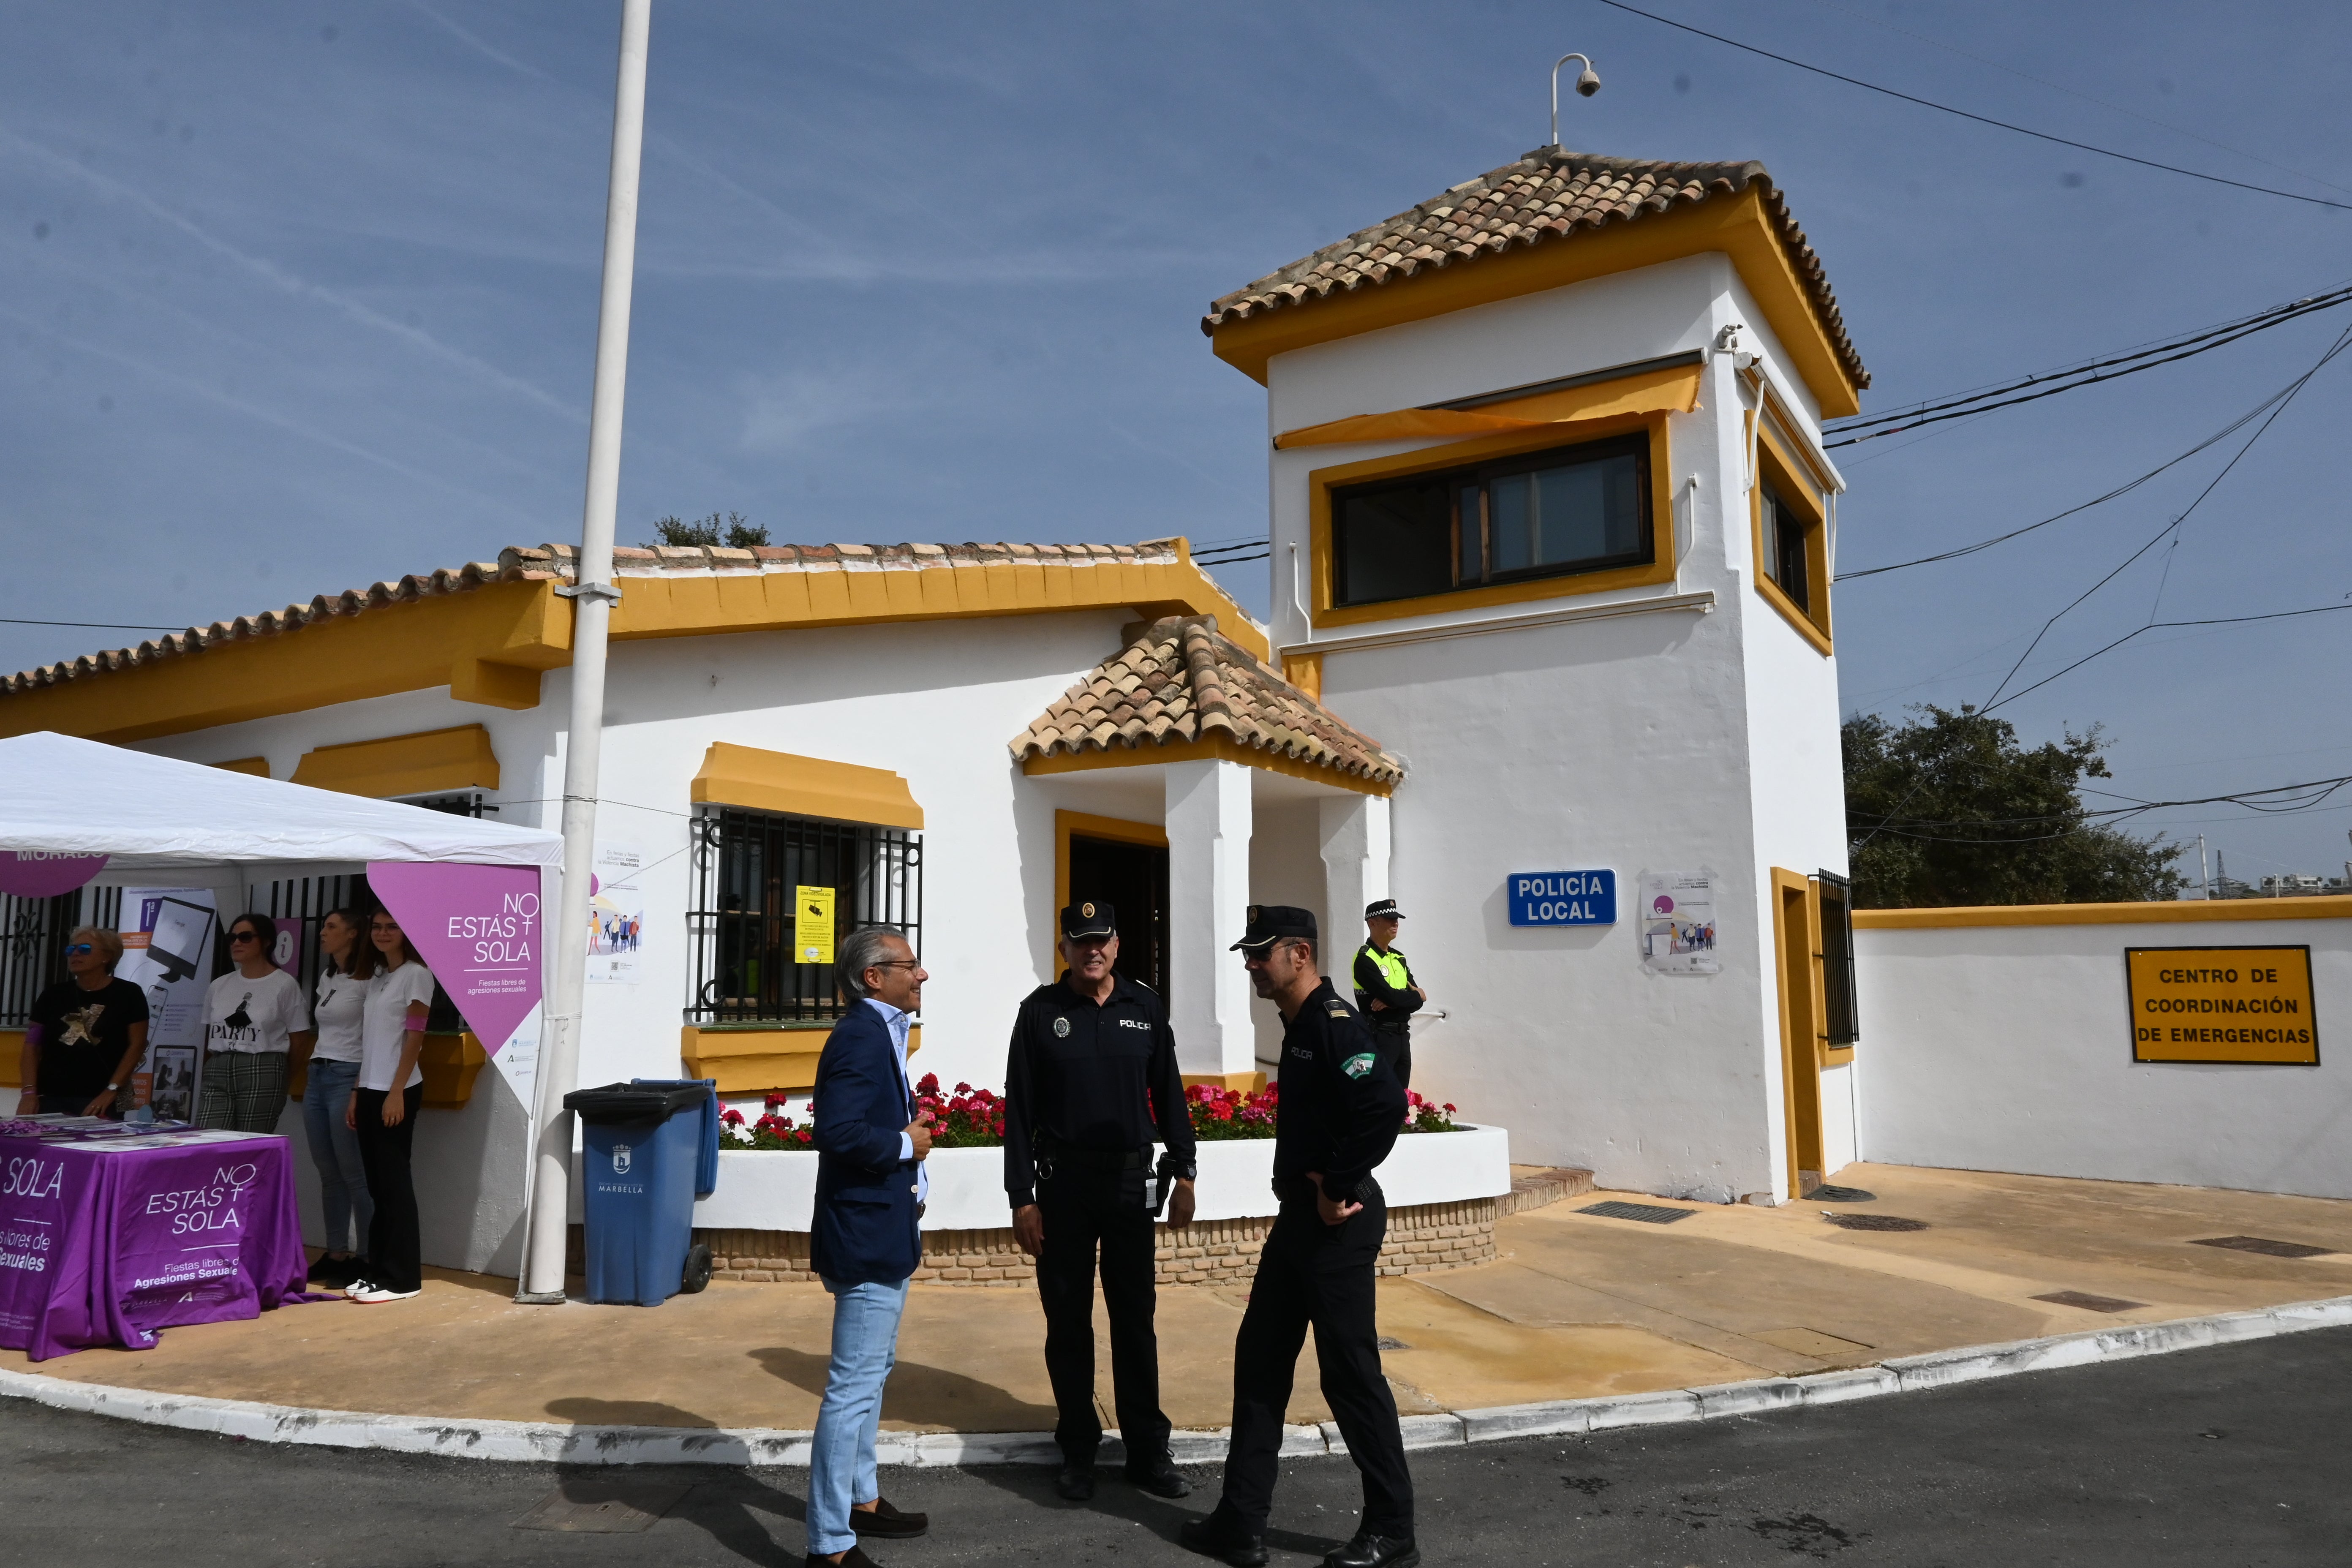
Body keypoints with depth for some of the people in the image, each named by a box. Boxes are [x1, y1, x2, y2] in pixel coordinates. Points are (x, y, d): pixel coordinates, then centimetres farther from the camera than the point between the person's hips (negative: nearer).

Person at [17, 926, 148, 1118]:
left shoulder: (128, 995, 1)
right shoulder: (53, 995, 11)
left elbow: (137, 1045, -3)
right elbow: (32, 1046, 8)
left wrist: (111, 1091, -12)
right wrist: (29, 1091, -5)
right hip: (49, 1098, 3)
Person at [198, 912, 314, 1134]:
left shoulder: (285, 985, -2)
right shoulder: (219, 986, 14)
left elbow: (299, 1041, 1)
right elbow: (207, 1037, 20)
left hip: (262, 1076, -4)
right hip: (217, 1074, 5)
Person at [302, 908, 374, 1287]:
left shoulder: (366, 980, -9)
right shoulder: (326, 978, 17)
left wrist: (360, 1090, -17)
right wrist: (309, 1075, 17)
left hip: (347, 1077, -8)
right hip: (317, 1076, 8)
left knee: (354, 1173, -7)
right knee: (328, 1172, 10)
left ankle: (366, 1258, -2)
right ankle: (336, 1254, 16)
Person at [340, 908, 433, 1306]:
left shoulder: (416, 975, -6)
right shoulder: (377, 979, 17)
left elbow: (414, 1037, -11)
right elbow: (369, 1044, 17)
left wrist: (397, 1093, -17)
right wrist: (357, 1094, 13)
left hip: (396, 1092, -7)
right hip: (370, 1090, 7)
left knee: (394, 1182, -5)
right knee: (377, 1184, 9)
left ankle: (401, 1278, 0)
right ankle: (377, 1271, 15)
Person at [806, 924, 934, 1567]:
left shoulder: (881, 1032, 11)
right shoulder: (859, 1038, -21)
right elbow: (839, 1132, -31)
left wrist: (908, 1125, 4)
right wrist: (907, 1143, -19)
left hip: (885, 1233, 11)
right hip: (868, 1237, -11)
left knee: (872, 1372, 23)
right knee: (854, 1386, -3)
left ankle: (862, 1500, 39)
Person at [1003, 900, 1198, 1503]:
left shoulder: (1145, 1007, 4)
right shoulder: (1041, 1011, -2)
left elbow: (1168, 1093, 9)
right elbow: (1019, 1109, -3)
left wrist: (1183, 1172, 4)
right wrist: (1022, 1199, -6)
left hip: (1131, 1182, 1)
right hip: (1063, 1184, -1)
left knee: (1135, 1320, 9)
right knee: (1068, 1323, 8)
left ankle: (1148, 1451, 19)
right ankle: (1078, 1450, 22)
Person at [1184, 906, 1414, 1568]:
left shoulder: (1334, 1024, -18)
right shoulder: (1300, 1025, 12)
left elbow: (1386, 1106, -31)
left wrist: (1338, 1191, -22)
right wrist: (1310, 1184, 9)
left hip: (1337, 1224, -10)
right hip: (1299, 1217, 10)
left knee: (1350, 1372, 1)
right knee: (1260, 1359, 13)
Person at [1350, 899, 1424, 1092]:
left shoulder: (1399, 957, 12)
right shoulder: (1365, 959, -13)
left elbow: (1416, 1002, 6)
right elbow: (1391, 995, -23)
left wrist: (1393, 1001, -15)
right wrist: (1418, 995, -4)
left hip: (1402, 1036, 8)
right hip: (1379, 1037, -8)